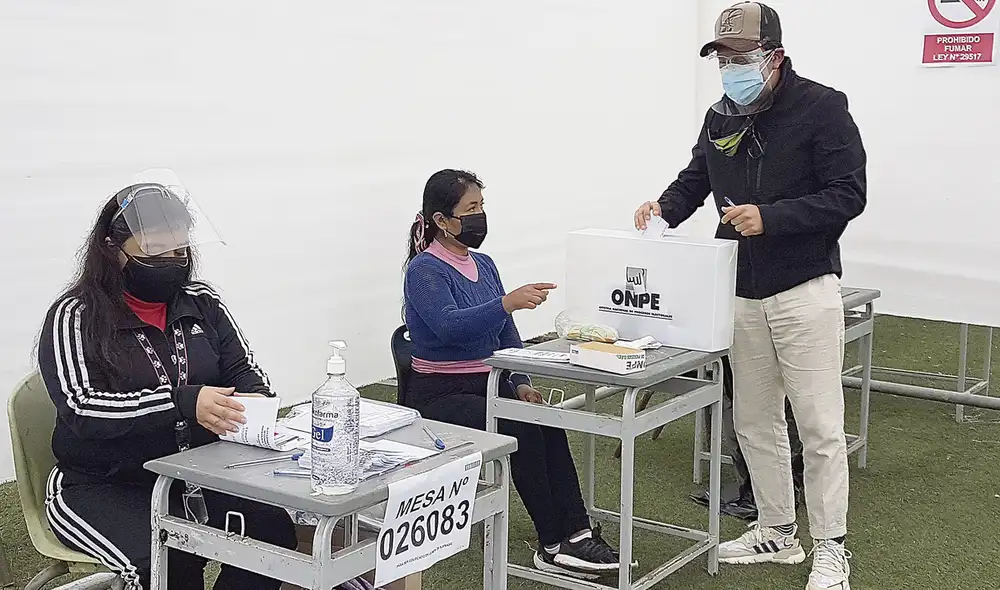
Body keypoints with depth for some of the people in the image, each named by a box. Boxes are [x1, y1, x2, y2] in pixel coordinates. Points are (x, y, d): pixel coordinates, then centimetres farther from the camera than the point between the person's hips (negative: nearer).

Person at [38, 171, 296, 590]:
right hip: (103, 488, -4)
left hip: (199, 476, 4)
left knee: (274, 531, -21)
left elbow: (246, 372, 11)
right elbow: (81, 408, -17)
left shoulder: (203, 304, 9)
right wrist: (184, 404, -30)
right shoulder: (76, 316, -5)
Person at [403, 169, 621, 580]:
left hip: (489, 385, 6)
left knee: (548, 423, -22)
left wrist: (521, 383, 0)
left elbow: (506, 333, 15)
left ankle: (576, 535, -25)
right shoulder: (424, 271, -11)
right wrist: (507, 301, -42)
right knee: (523, 431, -28)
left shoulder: (483, 265, 12)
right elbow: (449, 326, -30)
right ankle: (553, 545, -20)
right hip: (440, 395, -6)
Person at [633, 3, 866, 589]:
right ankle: (778, 533, 27)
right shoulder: (722, 117, 9)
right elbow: (696, 179, 20)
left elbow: (848, 194, -14)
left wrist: (770, 217, -24)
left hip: (805, 290, -6)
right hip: (743, 294, 6)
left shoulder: (822, 108, -9)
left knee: (820, 425, -2)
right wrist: (666, 207, -2)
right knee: (755, 421, 13)